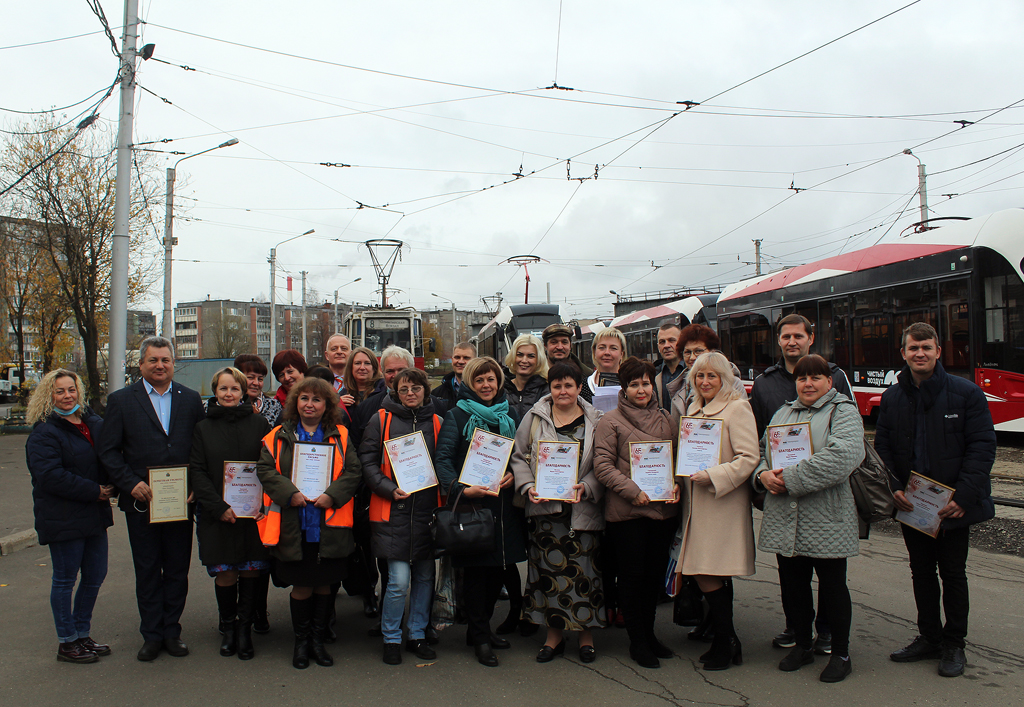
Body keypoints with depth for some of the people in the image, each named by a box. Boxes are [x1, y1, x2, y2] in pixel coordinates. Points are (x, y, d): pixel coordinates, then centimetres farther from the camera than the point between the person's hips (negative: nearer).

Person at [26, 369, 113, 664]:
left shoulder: (94, 422, 11)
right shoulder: (44, 432, -10)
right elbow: (50, 476, -21)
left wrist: (111, 488, 1)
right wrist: (94, 491, -18)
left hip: (94, 516, 7)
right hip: (62, 519, -7)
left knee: (95, 576, 12)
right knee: (65, 580, 4)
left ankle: (82, 635, 27)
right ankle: (67, 643, 17)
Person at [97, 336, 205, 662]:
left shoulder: (190, 399, 5)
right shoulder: (121, 400, 1)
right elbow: (107, 450, -2)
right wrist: (131, 483, -12)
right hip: (141, 501, -1)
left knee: (178, 570, 9)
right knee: (147, 571, 9)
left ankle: (172, 631, 23)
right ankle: (152, 634, 21)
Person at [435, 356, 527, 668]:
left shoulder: (509, 416, 13)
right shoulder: (457, 416, -2)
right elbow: (443, 458, -10)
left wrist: (514, 474, -5)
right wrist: (461, 489, -25)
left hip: (504, 503, 5)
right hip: (472, 503, -5)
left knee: (498, 567, 11)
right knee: (476, 570, 0)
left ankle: (481, 627, 28)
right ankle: (480, 637, 12)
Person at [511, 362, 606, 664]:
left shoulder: (595, 420, 4)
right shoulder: (534, 417, 6)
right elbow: (519, 456, 8)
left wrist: (586, 487, -14)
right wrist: (528, 486, -7)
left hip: (584, 509, -1)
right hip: (546, 506, 1)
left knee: (584, 569, 3)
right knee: (549, 568, 4)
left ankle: (587, 634, 18)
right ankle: (554, 633, 18)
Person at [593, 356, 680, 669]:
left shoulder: (665, 419, 11)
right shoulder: (610, 421, -3)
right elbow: (603, 466, -8)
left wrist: (675, 485, -2)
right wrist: (634, 491, -16)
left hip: (664, 510, 5)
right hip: (627, 511, -4)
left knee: (655, 573, 13)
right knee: (632, 576, 3)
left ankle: (649, 633, 29)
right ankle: (637, 641, 16)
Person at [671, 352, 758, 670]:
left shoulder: (737, 408, -7)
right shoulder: (693, 410, 16)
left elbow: (748, 458, -14)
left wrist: (713, 477, -21)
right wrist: (683, 478, 7)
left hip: (723, 502, -7)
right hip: (697, 502, 7)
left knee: (707, 575, -9)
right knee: (716, 577, 11)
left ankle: (726, 641, 6)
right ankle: (727, 642, 20)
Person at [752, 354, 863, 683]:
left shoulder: (843, 412, -4)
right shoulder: (784, 413, 17)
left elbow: (842, 456, -21)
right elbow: (761, 450, 15)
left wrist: (790, 479, -21)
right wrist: (763, 474, -9)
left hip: (826, 521, -5)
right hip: (784, 520, 6)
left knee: (832, 585, 5)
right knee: (792, 585, 13)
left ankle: (841, 654, 21)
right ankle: (802, 645, 30)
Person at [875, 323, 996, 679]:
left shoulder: (966, 393, -8)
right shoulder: (892, 398, 4)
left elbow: (982, 447, -11)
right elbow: (882, 448, 7)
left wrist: (963, 496, -18)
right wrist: (893, 489, -7)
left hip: (953, 504, -3)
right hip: (910, 503, 4)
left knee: (953, 573, 8)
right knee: (921, 571, 14)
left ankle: (954, 644, 23)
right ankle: (929, 637, 28)